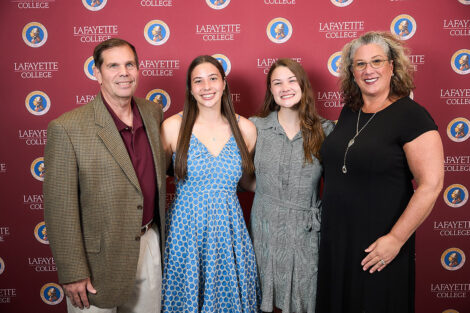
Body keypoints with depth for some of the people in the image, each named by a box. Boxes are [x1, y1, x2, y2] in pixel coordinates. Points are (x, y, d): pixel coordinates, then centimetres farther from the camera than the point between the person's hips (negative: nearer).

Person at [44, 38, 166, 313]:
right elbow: (60, 208, -14)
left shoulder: (153, 112, 1)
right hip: (99, 258, -5)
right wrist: (73, 274, -12)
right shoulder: (67, 128, -17)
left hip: (150, 246, 5)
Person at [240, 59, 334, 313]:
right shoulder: (255, 127, -1)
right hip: (265, 227, 1)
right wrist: (259, 187, -4)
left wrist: (323, 213, -5)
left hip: (305, 231, 0)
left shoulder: (324, 130, -2)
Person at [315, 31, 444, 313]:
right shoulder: (349, 112, 6)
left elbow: (431, 184, -18)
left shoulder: (411, 115, -13)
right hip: (336, 237, 6)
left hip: (379, 246, -6)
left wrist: (396, 239, -18)